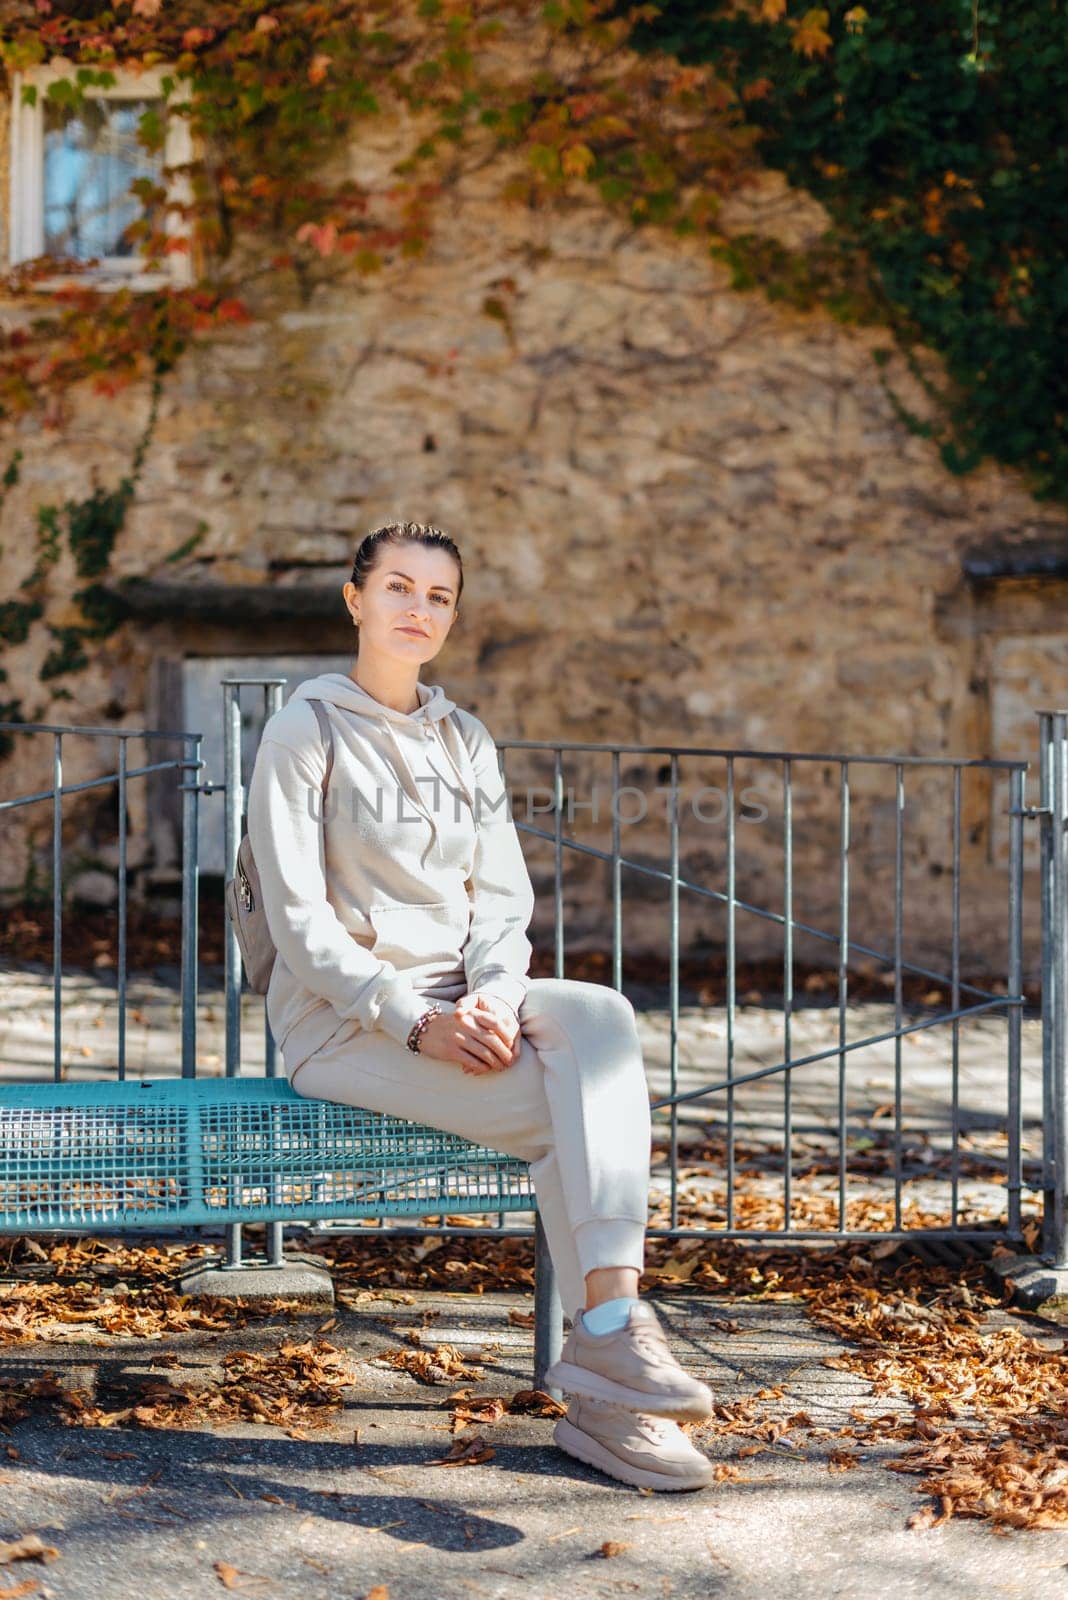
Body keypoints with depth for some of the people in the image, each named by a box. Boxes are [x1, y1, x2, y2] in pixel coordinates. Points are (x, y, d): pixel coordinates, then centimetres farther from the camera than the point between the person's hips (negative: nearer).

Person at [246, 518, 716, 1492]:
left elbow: (503, 899, 10)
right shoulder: (308, 731, -2)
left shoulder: (467, 742, 16)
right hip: (342, 1024, -5)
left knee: (600, 1018, -27)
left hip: (459, 1006, 5)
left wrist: (493, 1000, -12)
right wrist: (415, 1021, -20)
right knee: (560, 1107, -27)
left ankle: (610, 1329, -34)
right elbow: (299, 919, -9)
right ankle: (614, 1335, -25)